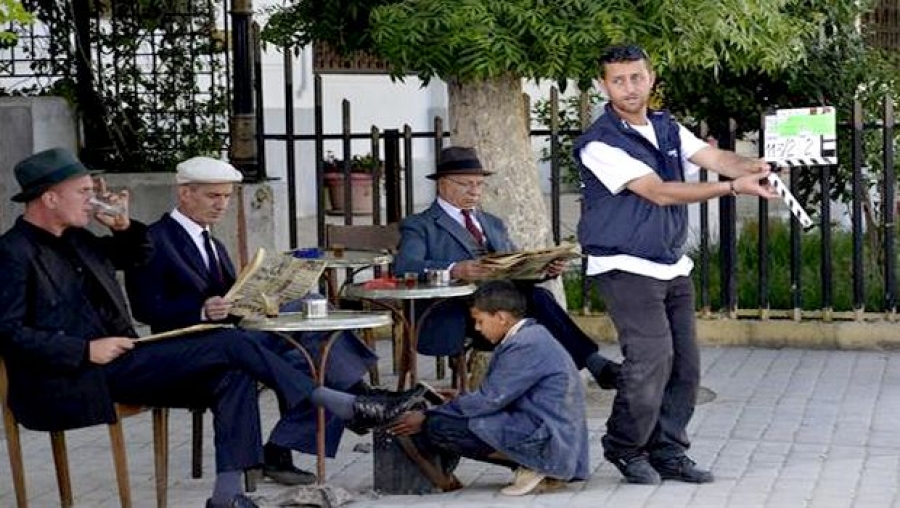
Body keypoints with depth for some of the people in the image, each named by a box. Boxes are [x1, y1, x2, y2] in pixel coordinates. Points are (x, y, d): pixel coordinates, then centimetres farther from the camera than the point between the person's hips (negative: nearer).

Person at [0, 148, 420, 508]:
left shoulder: (73, 239, 16)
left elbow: (139, 255, 31)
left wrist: (123, 226, 9)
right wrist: (86, 350, -22)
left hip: (119, 363, 9)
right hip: (80, 380, -9)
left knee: (233, 375, -10)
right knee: (230, 345, -17)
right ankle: (348, 407, -11)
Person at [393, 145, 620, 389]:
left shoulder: (494, 224, 31)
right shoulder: (419, 225, 9)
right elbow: (403, 266, -10)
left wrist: (544, 268, -2)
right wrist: (455, 270, -28)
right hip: (457, 312, -5)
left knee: (535, 294, -31)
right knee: (536, 298, -31)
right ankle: (594, 364, -34)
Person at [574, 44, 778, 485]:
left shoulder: (667, 128, 11)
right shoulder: (599, 144, -13)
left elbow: (714, 157, -1)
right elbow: (659, 192, -19)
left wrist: (749, 167, -26)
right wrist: (733, 187, -24)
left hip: (673, 267, 7)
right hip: (627, 267, -7)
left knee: (685, 364, 5)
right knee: (652, 358, -16)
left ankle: (668, 452, 16)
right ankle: (624, 448, 3)